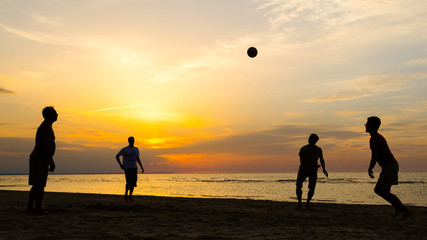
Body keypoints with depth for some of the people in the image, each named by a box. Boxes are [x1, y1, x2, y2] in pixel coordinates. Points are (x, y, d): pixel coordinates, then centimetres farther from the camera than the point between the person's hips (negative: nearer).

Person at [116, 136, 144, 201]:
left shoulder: (136, 149, 10)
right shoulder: (124, 149, -5)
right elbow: (117, 156, 1)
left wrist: (141, 167, 14)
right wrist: (120, 165, -8)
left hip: (134, 168, 4)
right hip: (127, 168, -4)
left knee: (133, 182, -1)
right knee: (128, 182, -12)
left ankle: (130, 196, 10)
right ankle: (126, 193, 12)